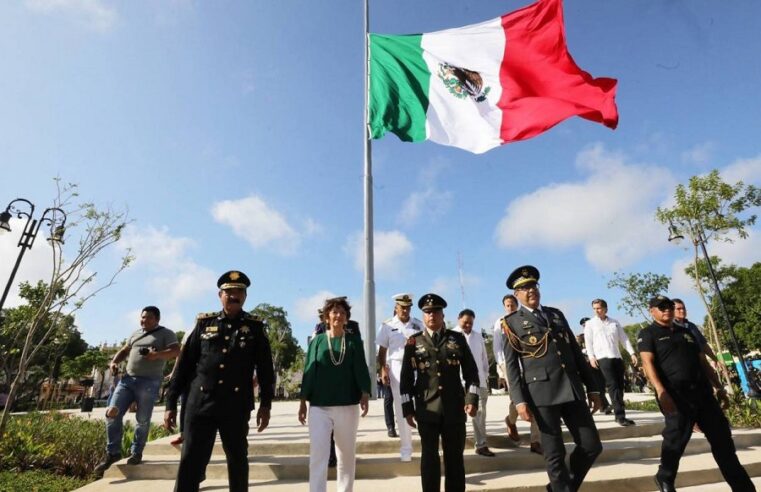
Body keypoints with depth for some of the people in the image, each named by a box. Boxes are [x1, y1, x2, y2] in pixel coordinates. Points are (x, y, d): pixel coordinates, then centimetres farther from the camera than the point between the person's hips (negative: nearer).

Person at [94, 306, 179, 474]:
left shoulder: (166, 334, 0)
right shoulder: (135, 334, 20)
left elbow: (176, 351, -12)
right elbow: (124, 350, 28)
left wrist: (157, 355, -28)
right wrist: (114, 362, 8)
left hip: (149, 382, -5)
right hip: (127, 379, 5)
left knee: (143, 420, 2)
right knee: (112, 413, -3)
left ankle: (136, 452, 19)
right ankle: (113, 452, 12)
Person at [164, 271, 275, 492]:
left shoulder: (255, 327, 3)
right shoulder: (204, 323, 6)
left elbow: (265, 369, 3)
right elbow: (184, 364, 7)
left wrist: (265, 404, -1)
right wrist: (171, 403, 5)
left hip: (236, 407, 0)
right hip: (200, 404, 1)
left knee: (237, 460, 13)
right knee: (190, 462, 2)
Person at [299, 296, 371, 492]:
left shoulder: (354, 341, 3)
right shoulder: (317, 341, 3)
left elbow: (361, 369, -1)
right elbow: (309, 371, 3)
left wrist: (365, 394, -15)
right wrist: (303, 401, 1)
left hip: (348, 405, 1)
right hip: (319, 406, 0)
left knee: (347, 455, 13)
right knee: (317, 455, -4)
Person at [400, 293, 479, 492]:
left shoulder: (458, 339, 6)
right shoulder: (414, 342, 3)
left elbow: (471, 371, 7)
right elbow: (406, 378, 3)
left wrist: (472, 399, -4)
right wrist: (408, 408, 0)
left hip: (454, 408, 1)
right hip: (427, 409, -1)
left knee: (455, 456, 11)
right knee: (429, 457, 7)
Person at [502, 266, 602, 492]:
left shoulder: (556, 314, 15)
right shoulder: (512, 322, 1)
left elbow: (576, 352, 16)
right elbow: (511, 365, -3)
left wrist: (592, 388, 12)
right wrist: (520, 400, -11)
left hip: (572, 389, 5)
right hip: (541, 392, -5)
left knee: (592, 445, 6)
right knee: (555, 454, 2)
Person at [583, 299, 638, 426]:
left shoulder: (615, 323, 15)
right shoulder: (590, 324, 5)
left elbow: (624, 338, 12)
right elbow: (588, 341, -1)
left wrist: (632, 353, 2)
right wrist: (591, 357, -11)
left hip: (617, 357, 4)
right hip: (603, 358, -4)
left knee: (619, 386, 6)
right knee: (612, 386, -10)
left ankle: (619, 415, 17)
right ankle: (620, 415, -9)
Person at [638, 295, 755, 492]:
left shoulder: (686, 331, 20)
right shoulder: (647, 334, -1)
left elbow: (702, 361, 23)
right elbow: (648, 363, -13)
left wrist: (718, 387, 16)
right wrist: (661, 392, -24)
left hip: (702, 391, 6)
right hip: (675, 395, -6)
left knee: (722, 439, 8)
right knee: (676, 438, -3)